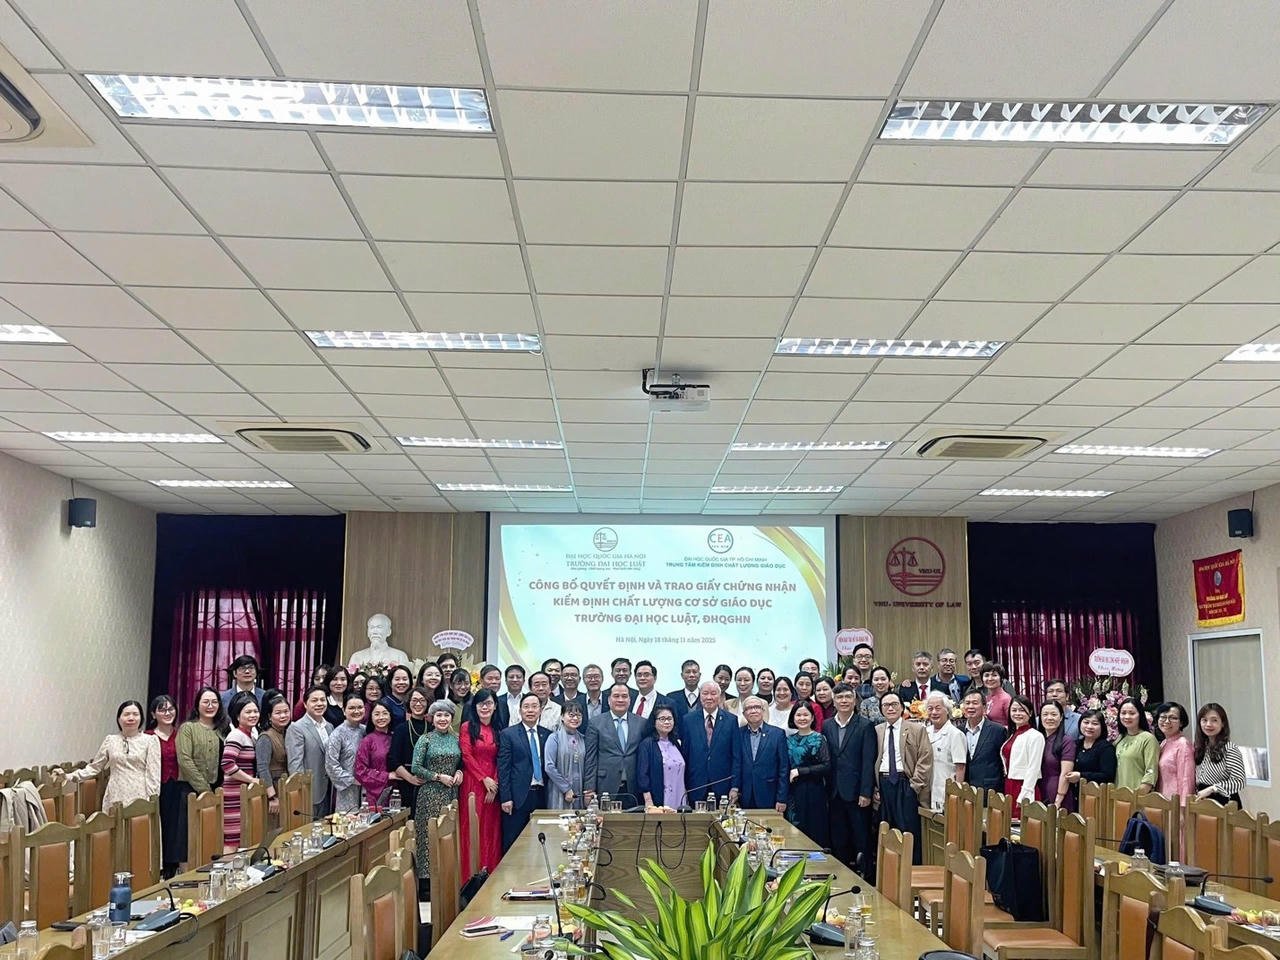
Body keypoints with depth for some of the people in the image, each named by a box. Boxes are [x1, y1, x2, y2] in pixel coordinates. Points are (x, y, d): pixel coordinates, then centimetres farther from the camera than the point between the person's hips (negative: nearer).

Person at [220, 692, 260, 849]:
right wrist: (252, 780, -15)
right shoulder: (236, 736, -12)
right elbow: (227, 764, -24)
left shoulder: (252, 735, 14)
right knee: (232, 842, -9)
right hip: (235, 796, -9)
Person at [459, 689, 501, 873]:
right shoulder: (467, 727, 1)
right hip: (473, 783, -3)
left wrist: (495, 782, -7)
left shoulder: (499, 730, 11)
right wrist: (484, 779, -10)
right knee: (473, 827, -2)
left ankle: (491, 870, 10)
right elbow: (467, 756, -5)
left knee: (491, 828, 3)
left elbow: (499, 760, 6)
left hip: (493, 784, 3)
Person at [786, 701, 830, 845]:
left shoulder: (818, 739, -4)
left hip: (813, 790, -4)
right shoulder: (790, 740, 10)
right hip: (793, 790, 4)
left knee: (814, 830, -1)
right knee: (795, 830, 5)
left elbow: (826, 766, -12)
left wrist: (799, 771, -13)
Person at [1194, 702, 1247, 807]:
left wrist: (1211, 789, -20)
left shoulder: (1230, 748, -11)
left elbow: (1238, 782, -17)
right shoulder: (1200, 748, 9)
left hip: (1226, 804, -6)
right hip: (1203, 804, 6)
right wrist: (1197, 796, 3)